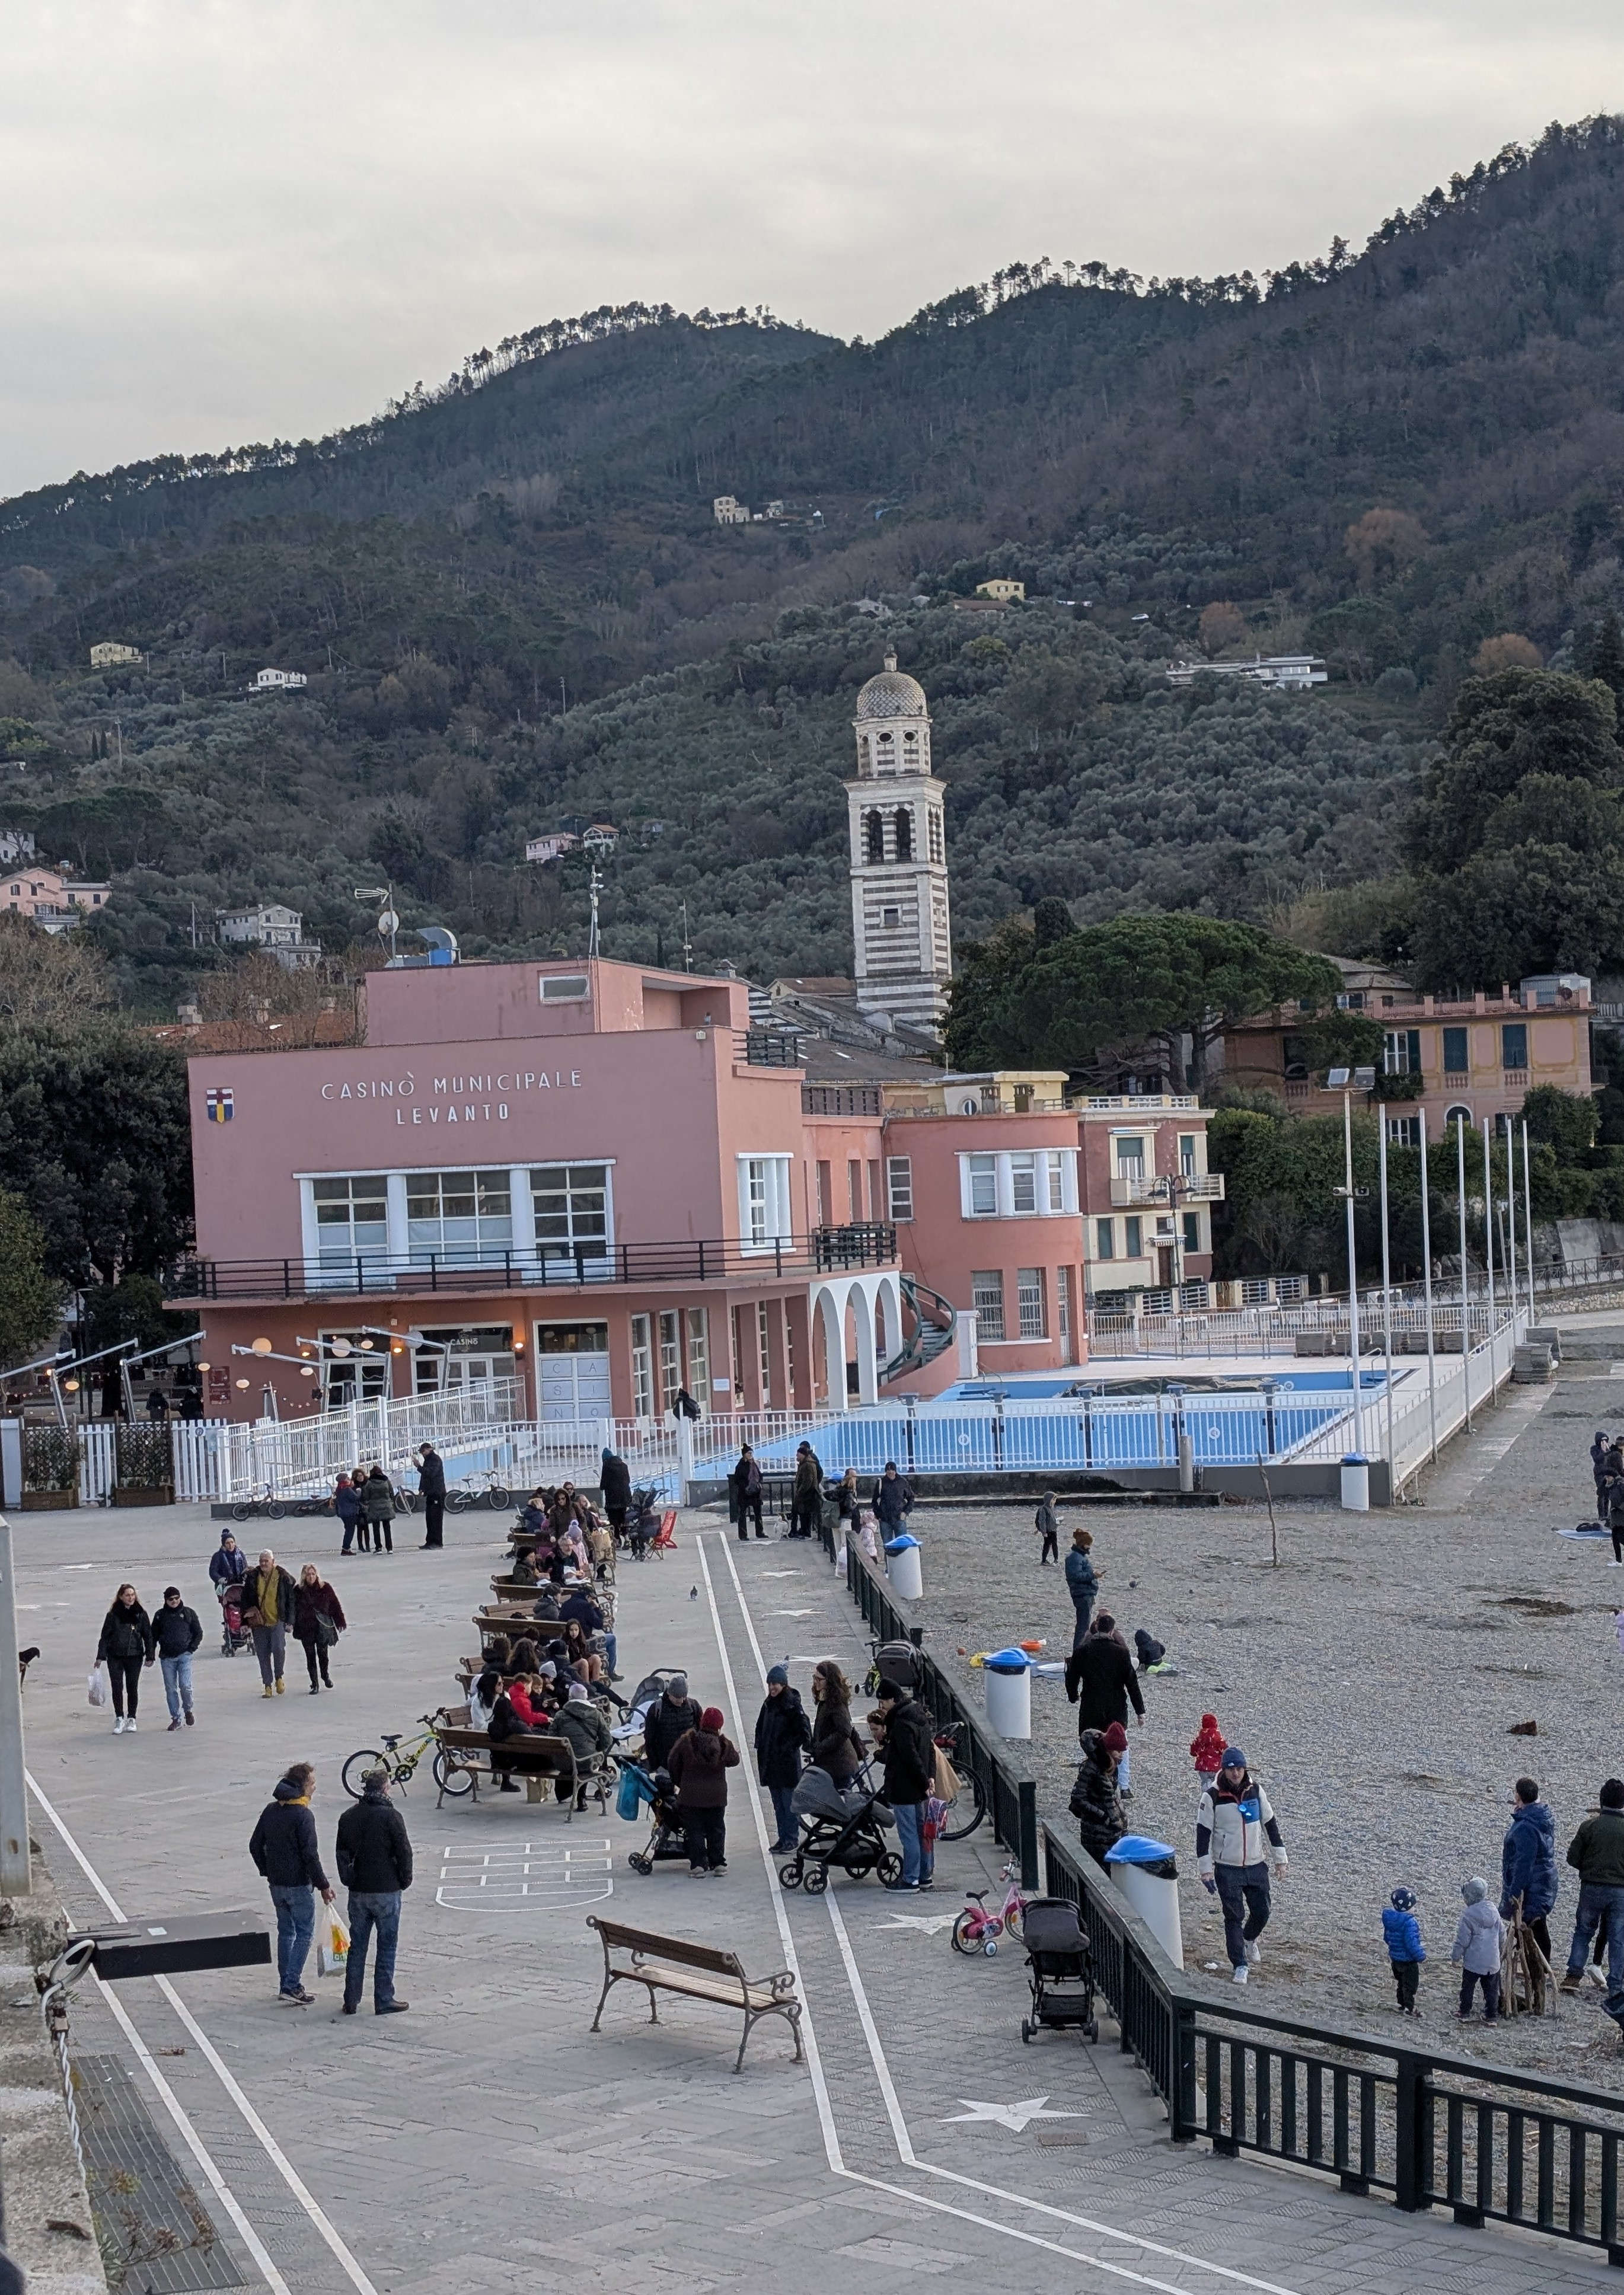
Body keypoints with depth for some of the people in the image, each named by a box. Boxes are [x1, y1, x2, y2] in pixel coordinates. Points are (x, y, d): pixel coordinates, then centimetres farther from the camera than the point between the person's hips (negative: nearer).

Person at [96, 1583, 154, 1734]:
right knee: (117, 1688, -3)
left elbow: (148, 1636, 6)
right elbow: (105, 1636, 1)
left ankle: (131, 1719, 17)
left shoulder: (141, 1614, 3)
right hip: (115, 1657, -1)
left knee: (132, 1688, 5)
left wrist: (149, 1656, 2)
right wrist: (101, 1656, -4)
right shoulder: (113, 1615, 0)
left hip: (135, 1656, 1)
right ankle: (119, 1718, 8)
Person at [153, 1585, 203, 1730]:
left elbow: (198, 1633, 10)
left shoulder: (189, 1613, 4)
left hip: (184, 1656, -2)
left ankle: (188, 1711, 13)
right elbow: (154, 1636, 13)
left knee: (185, 1686, -12)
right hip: (166, 1658, 2)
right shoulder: (160, 1615, 7)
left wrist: (191, 1649, -1)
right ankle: (176, 1719, 9)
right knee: (170, 1689, 2)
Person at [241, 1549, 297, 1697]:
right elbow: (245, 1601, 9)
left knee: (278, 1649, -17)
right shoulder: (252, 1577, 4)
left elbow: (290, 1600, 4)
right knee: (263, 1655, 4)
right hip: (259, 1623, 2)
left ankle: (279, 1676, 8)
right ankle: (268, 1684, 15)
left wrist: (289, 1621, -1)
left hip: (277, 1621, -2)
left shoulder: (283, 1577, 0)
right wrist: (245, 1622, 4)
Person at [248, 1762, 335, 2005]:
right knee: (304, 1933, 0)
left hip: (276, 1884, 7)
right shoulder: (303, 1816, -18)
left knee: (285, 1932, 16)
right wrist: (323, 1885, -11)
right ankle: (291, 1987, -6)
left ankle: (286, 1984, 19)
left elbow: (255, 1845, 12)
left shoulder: (270, 1810, 6)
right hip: (299, 1884, -7)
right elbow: (310, 1855, -19)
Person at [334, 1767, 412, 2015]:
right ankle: (384, 2001, 5)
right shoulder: (391, 1816, -12)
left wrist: (349, 1881, 14)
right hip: (387, 1892, -5)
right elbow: (404, 1852, -11)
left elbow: (342, 1854, 8)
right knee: (386, 1946, 4)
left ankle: (351, 2001, 14)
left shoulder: (348, 1817, 5)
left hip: (358, 1892, 5)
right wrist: (405, 1881, 2)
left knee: (357, 1947, 12)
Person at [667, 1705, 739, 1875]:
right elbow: (734, 1761, 12)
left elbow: (673, 1765, 0)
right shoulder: (724, 1745, -8)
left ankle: (698, 1864, -3)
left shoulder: (685, 1742, -9)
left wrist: (680, 1783, 15)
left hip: (690, 1796, -1)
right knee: (716, 1829, 14)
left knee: (695, 1830, 5)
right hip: (716, 1797, 1)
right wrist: (736, 1751, 33)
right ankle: (718, 1863, 14)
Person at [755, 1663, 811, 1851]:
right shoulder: (768, 1703, 9)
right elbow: (761, 1728, 21)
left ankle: (790, 1839, 4)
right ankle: (782, 1838, 19)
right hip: (770, 1762, 7)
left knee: (789, 1802, -2)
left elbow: (804, 1733, -15)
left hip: (788, 1763, -7)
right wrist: (760, 1747, 8)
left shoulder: (792, 1704, -13)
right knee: (777, 1804, 13)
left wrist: (788, 1748, -16)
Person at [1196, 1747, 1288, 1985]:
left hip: (1256, 1867, 3)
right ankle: (1240, 1965, 8)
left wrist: (1279, 1858, 11)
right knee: (1233, 1917, -2)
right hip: (1227, 1869, -3)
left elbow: (1270, 1824, 10)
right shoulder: (1212, 1797, -11)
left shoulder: (1256, 1792, 0)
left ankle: (1249, 1939, 40)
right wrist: (1205, 1869, -10)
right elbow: (1203, 1833, -7)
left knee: (1262, 1912, 8)